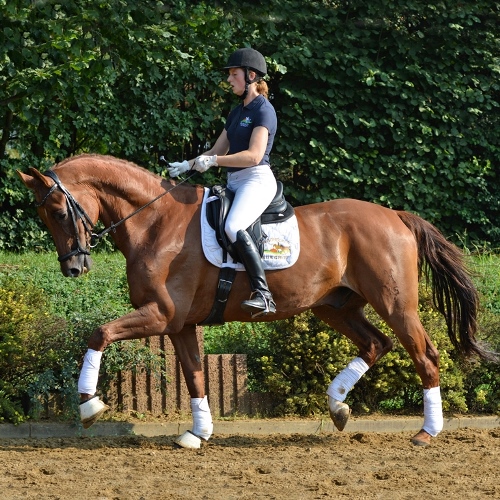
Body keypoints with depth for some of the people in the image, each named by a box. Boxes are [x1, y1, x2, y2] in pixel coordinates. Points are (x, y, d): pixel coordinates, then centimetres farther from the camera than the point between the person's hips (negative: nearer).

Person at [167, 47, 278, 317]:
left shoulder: (263, 110, -8)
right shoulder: (237, 112, 20)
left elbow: (254, 155, -19)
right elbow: (217, 151, 23)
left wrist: (213, 161, -21)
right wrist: (186, 165, 8)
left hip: (257, 180, -10)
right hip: (234, 183, 10)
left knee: (233, 227, -34)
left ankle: (263, 295, -37)